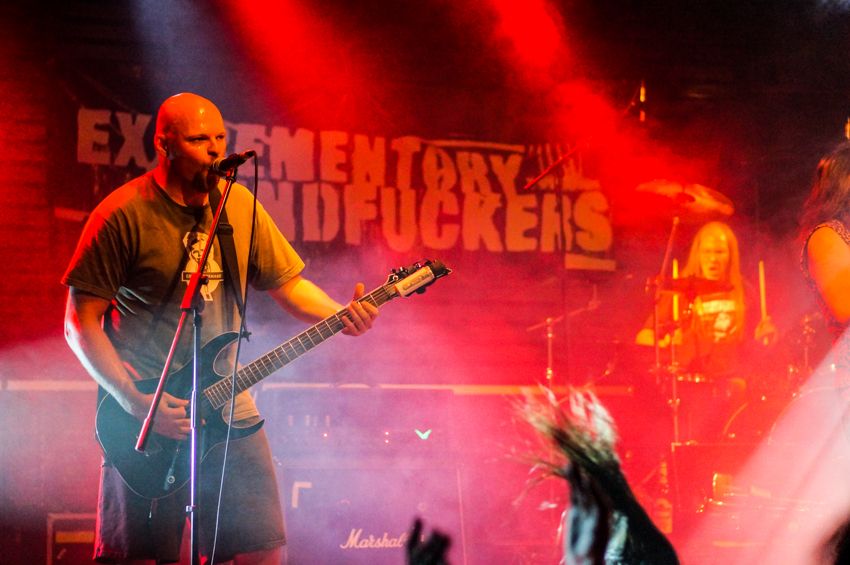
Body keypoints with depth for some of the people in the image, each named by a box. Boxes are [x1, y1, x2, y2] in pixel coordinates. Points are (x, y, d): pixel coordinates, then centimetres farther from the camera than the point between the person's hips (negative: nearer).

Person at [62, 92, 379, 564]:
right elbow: (81, 323, -11)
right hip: (143, 418, -5)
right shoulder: (124, 216, -11)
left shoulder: (239, 205, 6)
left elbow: (286, 281, 13)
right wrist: (136, 403, -20)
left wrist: (342, 317, -7)